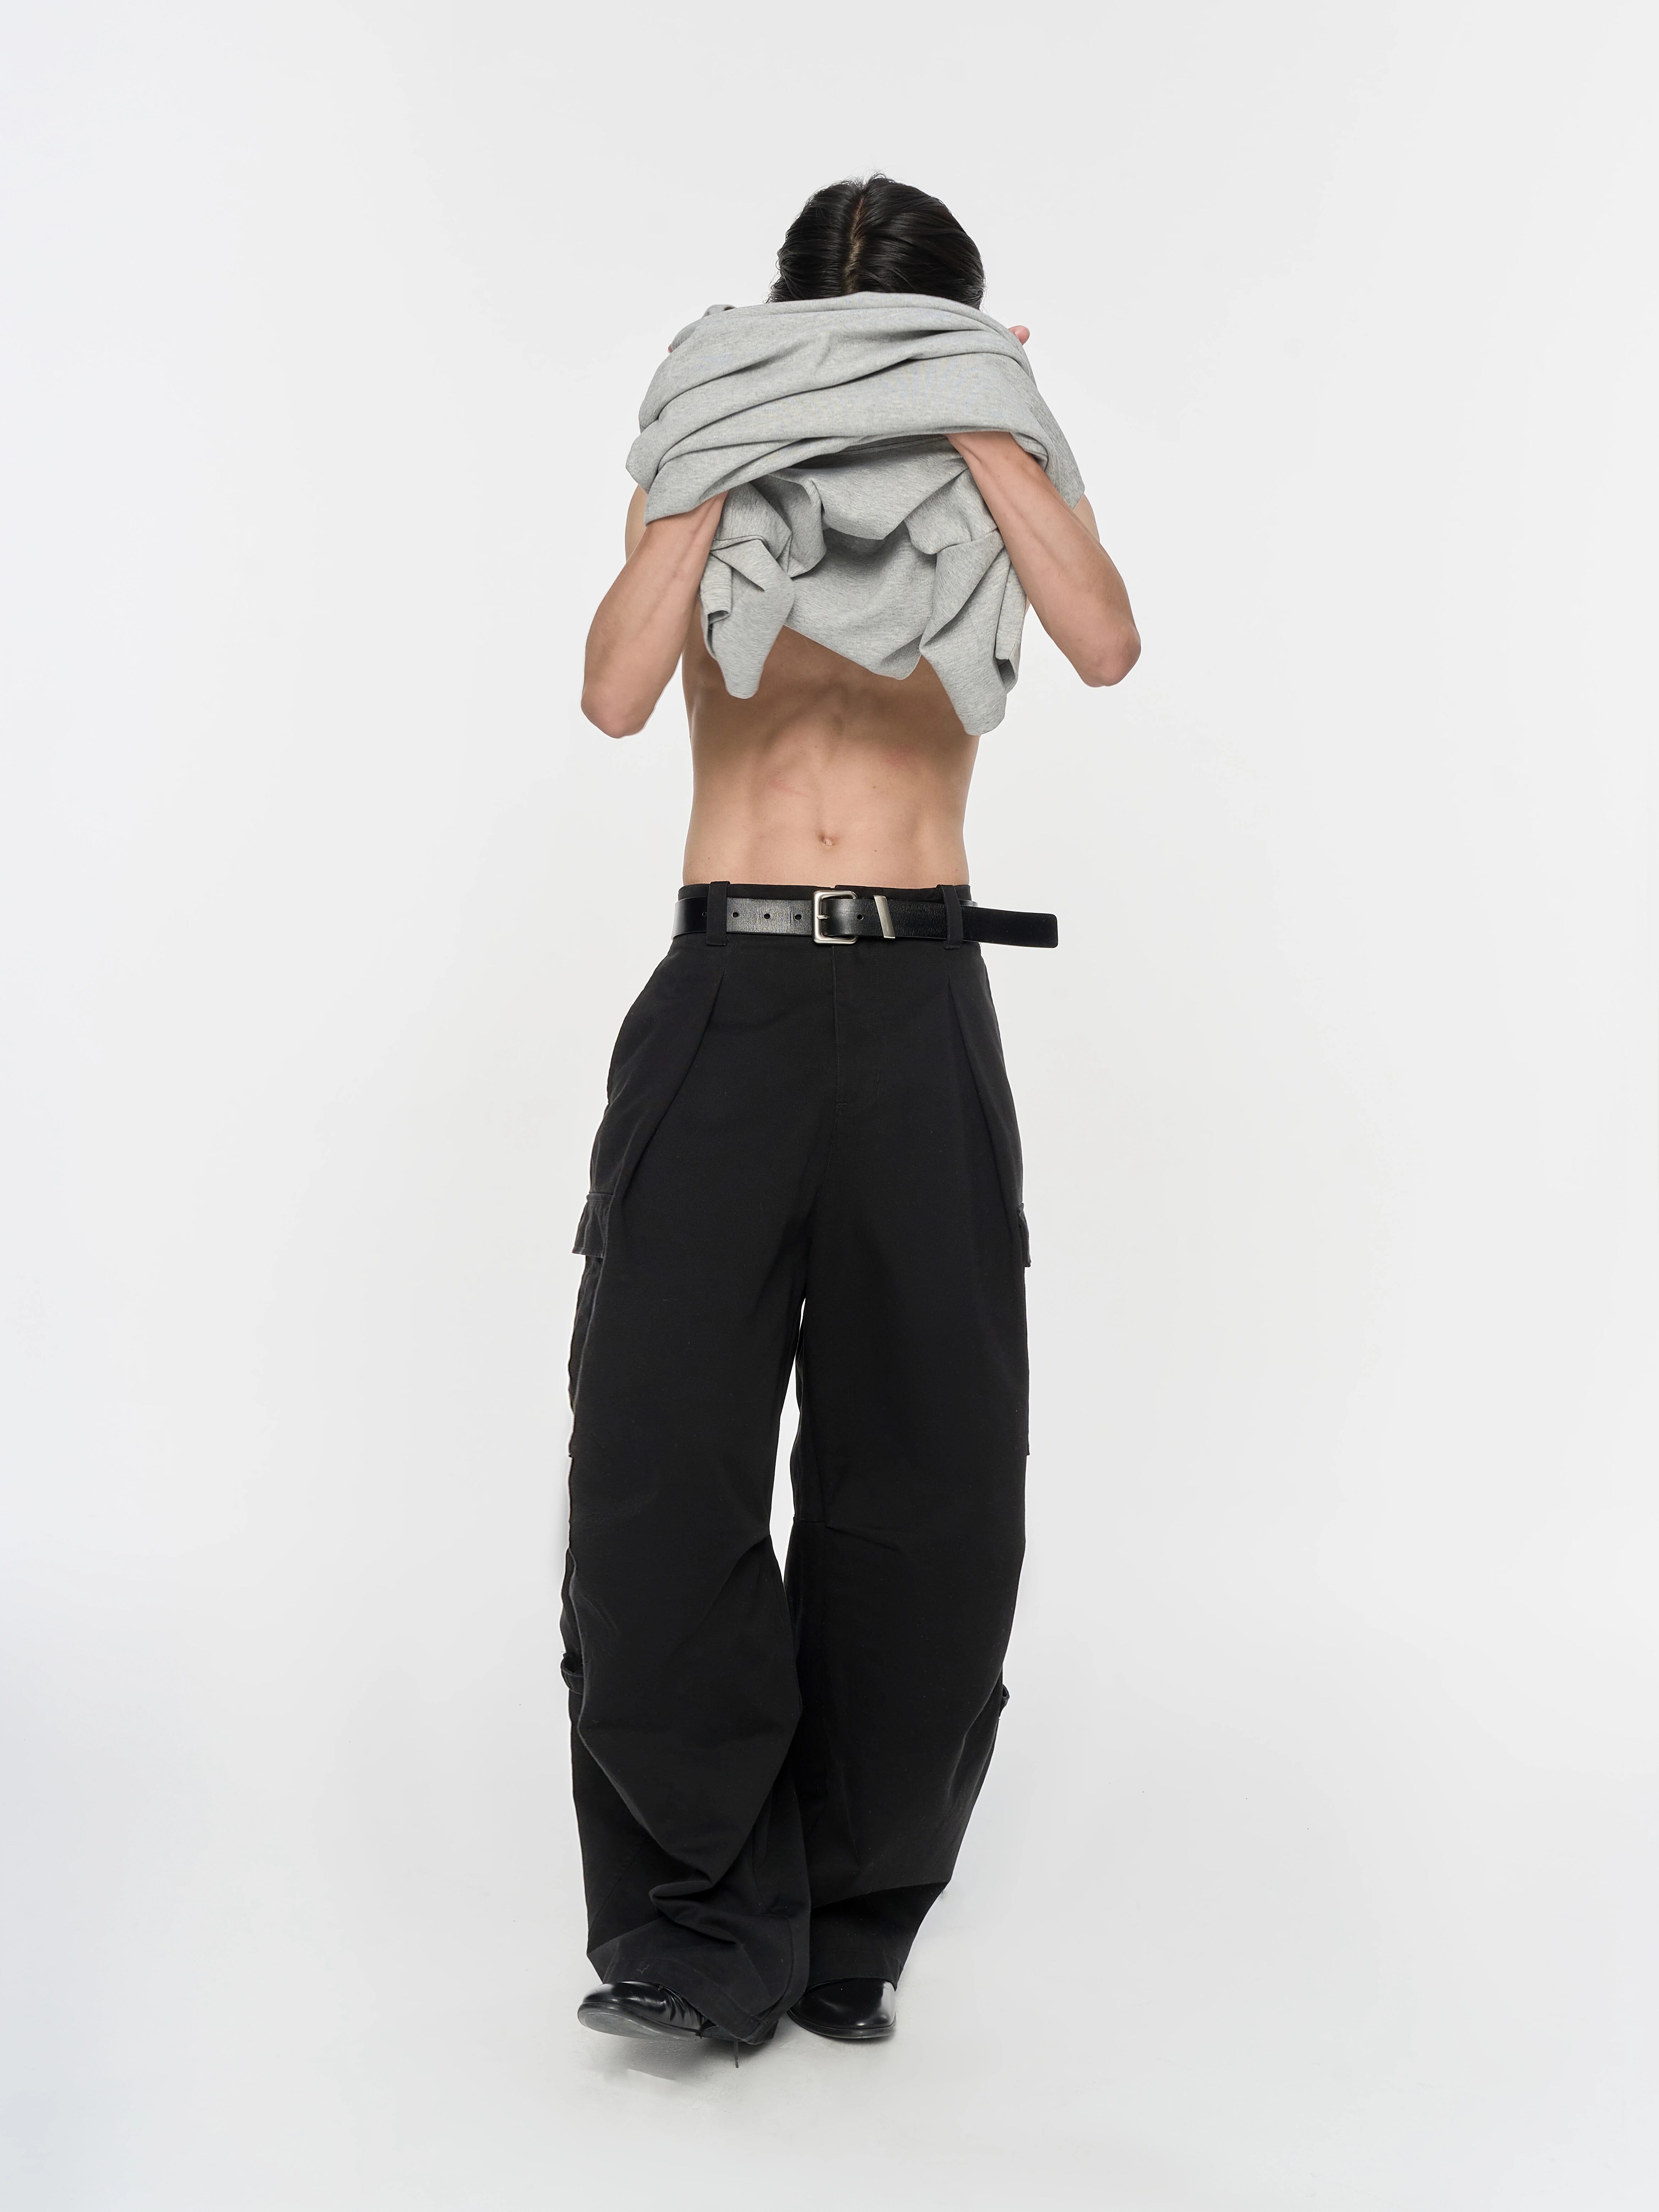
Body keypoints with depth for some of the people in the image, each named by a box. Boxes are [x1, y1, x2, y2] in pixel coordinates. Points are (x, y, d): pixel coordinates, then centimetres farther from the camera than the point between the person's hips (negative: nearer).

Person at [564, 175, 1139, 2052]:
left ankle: (848, 1919, 17)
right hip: (725, 993, 0)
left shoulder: (989, 479, 9)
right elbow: (617, 691, -9)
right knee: (657, 1433, -10)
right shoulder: (705, 466, 9)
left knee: (923, 1457, 2)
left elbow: (1108, 646, -12)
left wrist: (980, 428, -10)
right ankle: (703, 1924, 1)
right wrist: (728, 456, -9)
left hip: (918, 1002, 1)